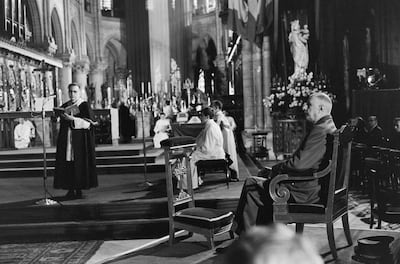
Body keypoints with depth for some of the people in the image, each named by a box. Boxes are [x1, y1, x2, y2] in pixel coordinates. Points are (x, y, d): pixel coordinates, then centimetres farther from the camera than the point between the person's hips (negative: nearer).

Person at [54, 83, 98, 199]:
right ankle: (70, 189, 6)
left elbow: (88, 123, -13)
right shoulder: (64, 106, 13)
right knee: (67, 164, 0)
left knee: (79, 164, -4)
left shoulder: (84, 106, -2)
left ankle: (79, 189, 4)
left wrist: (73, 119, -23)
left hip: (79, 141, -4)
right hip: (66, 140, 4)